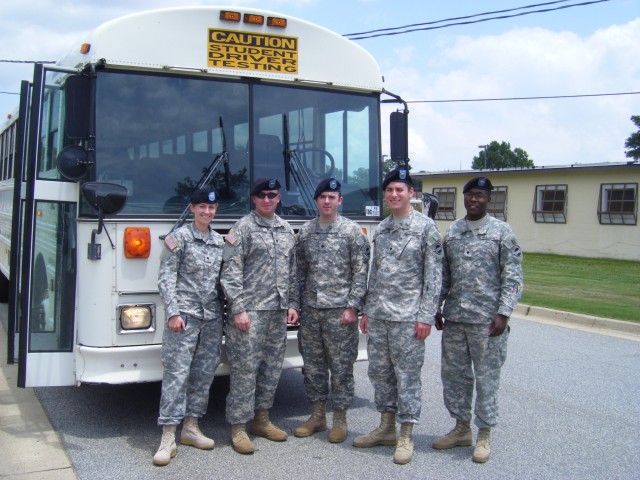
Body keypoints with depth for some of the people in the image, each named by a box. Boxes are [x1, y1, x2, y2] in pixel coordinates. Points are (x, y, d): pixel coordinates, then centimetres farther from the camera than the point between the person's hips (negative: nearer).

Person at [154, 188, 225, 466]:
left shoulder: (220, 241, 13)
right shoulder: (179, 238, -2)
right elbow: (166, 279, -6)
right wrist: (173, 313, -14)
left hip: (212, 315, 6)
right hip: (185, 314, -6)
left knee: (204, 373, 9)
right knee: (177, 372, -7)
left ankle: (191, 428, 21)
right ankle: (168, 438, -5)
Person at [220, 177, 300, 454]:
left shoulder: (286, 231, 15)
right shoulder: (242, 228, -4)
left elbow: (293, 272, 19)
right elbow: (231, 272, -9)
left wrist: (292, 304, 12)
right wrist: (238, 309, -16)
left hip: (278, 312, 6)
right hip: (249, 310, -6)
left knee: (272, 368, 12)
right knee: (245, 369, -4)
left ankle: (261, 419, 25)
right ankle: (238, 428, 4)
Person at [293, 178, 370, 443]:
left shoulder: (352, 231, -3)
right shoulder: (305, 232, 9)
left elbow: (361, 272, -6)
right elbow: (300, 271, 13)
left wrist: (353, 306, -13)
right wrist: (296, 304, 8)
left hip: (339, 310, -4)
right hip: (310, 310, 5)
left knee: (341, 367, 3)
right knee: (312, 365, 11)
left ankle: (340, 419, 15)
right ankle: (317, 416, 23)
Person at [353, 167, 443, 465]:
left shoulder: (425, 227, -6)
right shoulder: (381, 229, 13)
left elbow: (433, 276, -9)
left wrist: (426, 317, -13)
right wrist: (367, 311, 13)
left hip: (407, 317, -6)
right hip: (378, 315, 7)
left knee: (407, 375, 1)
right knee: (379, 372, 13)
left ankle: (405, 437, 12)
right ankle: (386, 428, 27)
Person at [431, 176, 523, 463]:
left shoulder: (502, 232, -3)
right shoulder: (452, 231, 10)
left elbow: (513, 277, -6)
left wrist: (503, 313, -14)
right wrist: (437, 308, 10)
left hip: (487, 320, -5)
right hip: (454, 318, 5)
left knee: (486, 377, 4)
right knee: (454, 374, 12)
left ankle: (484, 436, 19)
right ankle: (462, 429, 29)